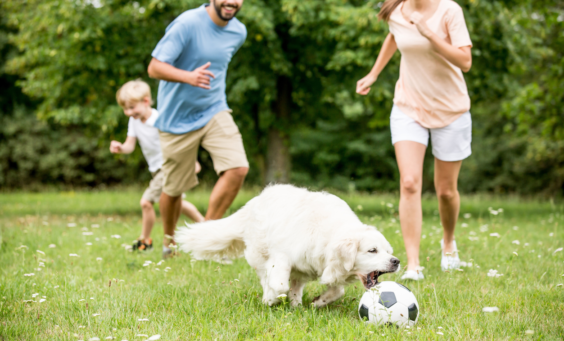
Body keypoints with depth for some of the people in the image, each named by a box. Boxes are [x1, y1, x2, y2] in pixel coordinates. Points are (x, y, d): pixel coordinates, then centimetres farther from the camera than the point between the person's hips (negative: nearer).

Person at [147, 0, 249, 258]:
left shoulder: (238, 32, 2)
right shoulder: (187, 24, -19)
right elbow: (154, 67, -23)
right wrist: (189, 77, -38)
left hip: (214, 112, 4)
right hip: (177, 119, -4)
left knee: (238, 168, -18)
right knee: (173, 188, 7)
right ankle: (170, 242, 35)